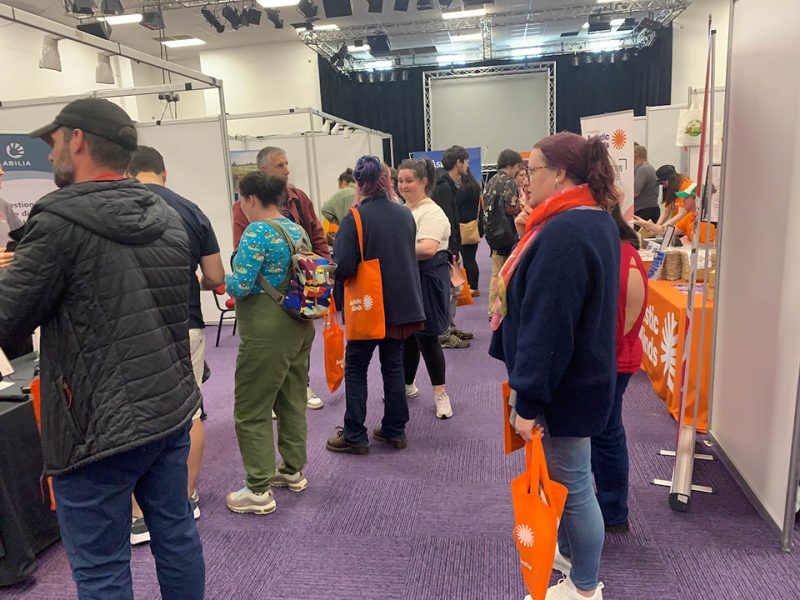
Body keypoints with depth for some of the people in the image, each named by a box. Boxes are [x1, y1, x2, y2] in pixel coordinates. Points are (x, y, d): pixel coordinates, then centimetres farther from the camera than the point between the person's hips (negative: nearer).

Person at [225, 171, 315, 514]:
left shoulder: (257, 232, -16)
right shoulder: (297, 230, 10)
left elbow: (240, 286, -20)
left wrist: (224, 282, 1)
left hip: (268, 334, -9)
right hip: (300, 327, 9)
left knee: (252, 411, 3)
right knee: (292, 401, 18)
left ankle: (258, 491, 11)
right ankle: (294, 471, 32)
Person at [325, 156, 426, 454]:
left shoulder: (355, 219, -16)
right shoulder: (405, 214, 1)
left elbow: (343, 266, -20)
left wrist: (338, 298, -1)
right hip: (402, 304, 5)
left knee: (356, 368, 9)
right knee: (393, 365, 16)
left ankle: (354, 436, 15)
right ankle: (394, 430, 24)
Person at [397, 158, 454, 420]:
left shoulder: (431, 213, -13)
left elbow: (428, 249, -28)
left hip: (426, 282, -8)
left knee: (426, 338, -2)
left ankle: (440, 393, 13)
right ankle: (408, 385, 33)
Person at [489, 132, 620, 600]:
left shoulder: (563, 233, -26)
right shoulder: (597, 220, 7)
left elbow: (547, 327, -27)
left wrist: (529, 400, -23)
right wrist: (533, 233, 3)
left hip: (564, 384, -10)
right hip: (583, 374, 10)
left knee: (573, 484, 7)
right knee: (571, 476, 25)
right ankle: (570, 552, 45)